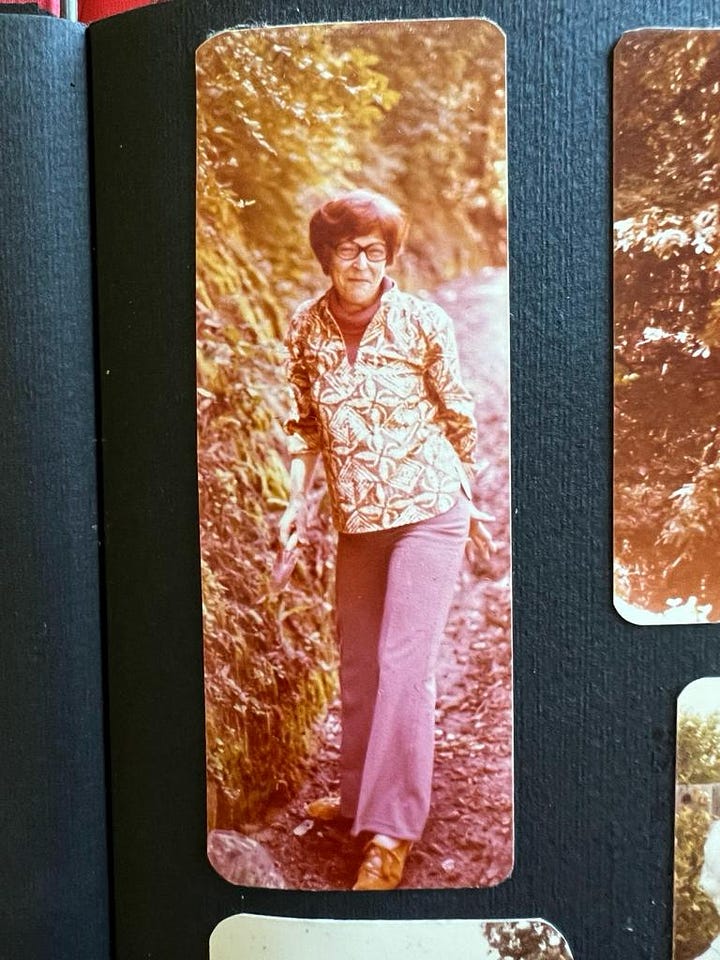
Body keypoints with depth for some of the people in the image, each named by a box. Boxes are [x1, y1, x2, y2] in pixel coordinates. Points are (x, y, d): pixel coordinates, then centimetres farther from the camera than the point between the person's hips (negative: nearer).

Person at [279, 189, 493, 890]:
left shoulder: (423, 322, -10)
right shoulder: (307, 326, -1)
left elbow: (458, 416, 0)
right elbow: (306, 422, 8)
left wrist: (473, 504, 6)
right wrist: (297, 500, -1)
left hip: (428, 511, -4)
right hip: (356, 519, 5)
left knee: (403, 663, -7)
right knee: (357, 662, 15)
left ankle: (391, 831, 7)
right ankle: (358, 794, 36)